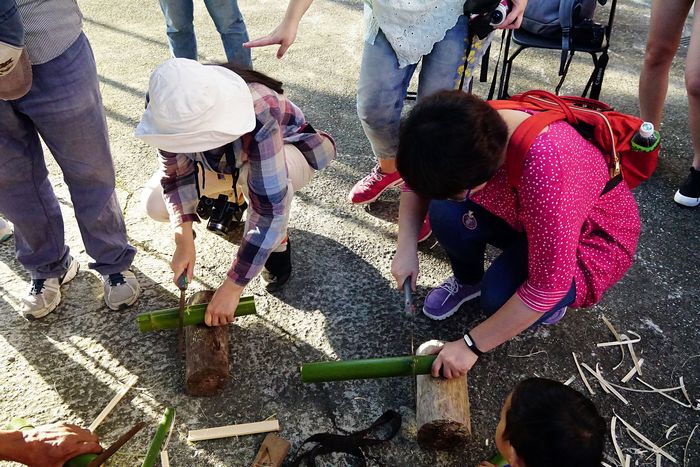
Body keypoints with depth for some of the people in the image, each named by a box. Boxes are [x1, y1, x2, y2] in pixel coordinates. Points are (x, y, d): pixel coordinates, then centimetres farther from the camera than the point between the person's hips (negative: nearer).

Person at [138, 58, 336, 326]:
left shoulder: (257, 116, -42)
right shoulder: (172, 109, -29)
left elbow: (270, 209, -42)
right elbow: (175, 174, -17)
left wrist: (233, 286, -39)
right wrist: (184, 241, -31)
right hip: (225, 160, 5)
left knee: (257, 178, -40)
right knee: (155, 204, -14)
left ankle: (277, 243, -9)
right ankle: (230, 195, 15)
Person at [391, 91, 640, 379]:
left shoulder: (546, 171, -43)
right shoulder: (469, 130, -24)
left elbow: (548, 287, -35)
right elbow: (419, 180, -4)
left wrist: (472, 345, -27)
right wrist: (406, 248, -17)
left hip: (591, 238, -5)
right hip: (523, 218, 5)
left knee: (500, 298, -30)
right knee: (446, 213, -22)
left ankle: (556, 300, 6)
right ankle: (467, 281, 10)